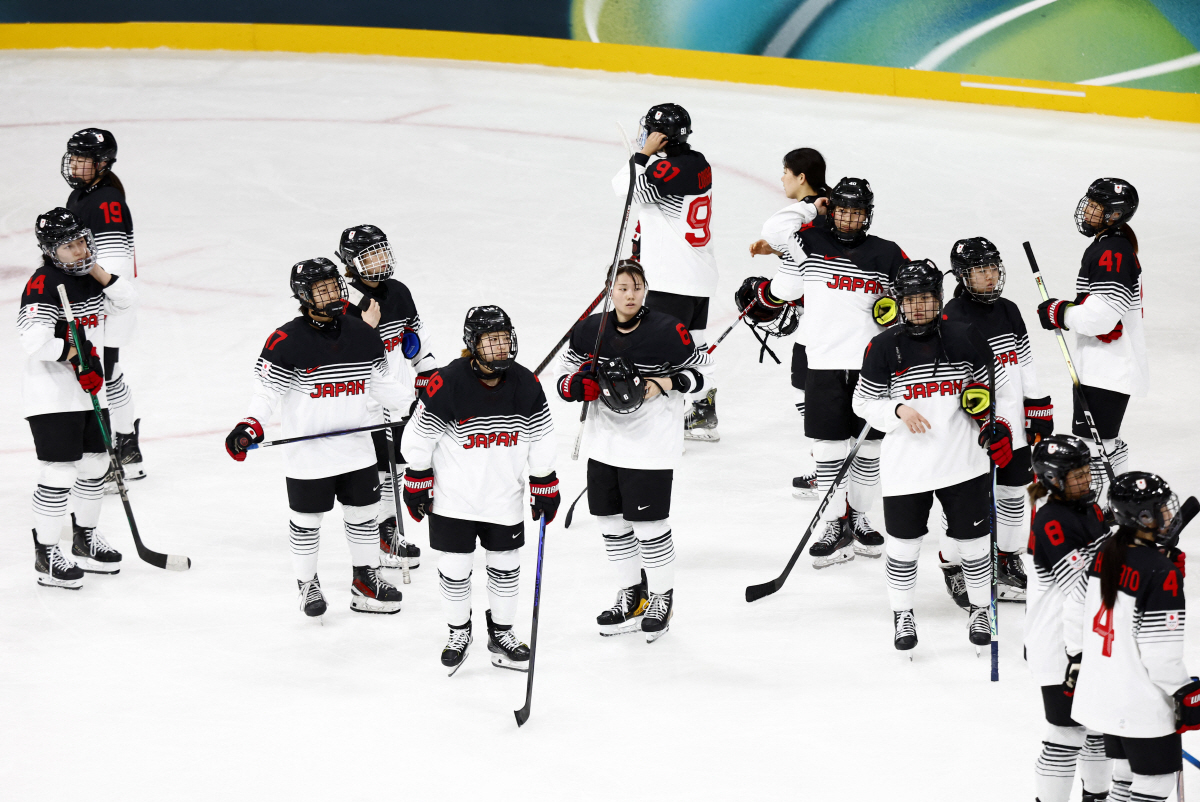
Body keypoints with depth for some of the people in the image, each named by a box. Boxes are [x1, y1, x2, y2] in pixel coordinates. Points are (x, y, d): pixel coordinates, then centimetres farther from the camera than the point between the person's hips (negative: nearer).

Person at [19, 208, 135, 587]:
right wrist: (76, 355, -20)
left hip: (90, 389, 9)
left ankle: (85, 538, 36)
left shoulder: (88, 277, 8)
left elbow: (126, 301, 6)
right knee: (60, 473, -9)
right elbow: (34, 338, -28)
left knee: (95, 465, 18)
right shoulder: (44, 284, -18)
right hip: (52, 395, -9)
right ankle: (46, 556, -1)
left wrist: (100, 274, -7)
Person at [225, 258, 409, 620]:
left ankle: (366, 581, 29)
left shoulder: (362, 335, 3)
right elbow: (267, 392, -13)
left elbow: (381, 382, 14)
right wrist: (250, 426, -26)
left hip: (356, 450, 5)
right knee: (307, 521, 8)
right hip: (307, 453, -5)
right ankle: (307, 583, 27)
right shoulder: (286, 341, -14)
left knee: (363, 513, 13)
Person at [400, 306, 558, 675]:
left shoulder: (526, 385, -8)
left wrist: (545, 487, 6)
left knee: (506, 566, 13)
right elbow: (418, 437, -10)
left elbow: (541, 443, 4)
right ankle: (459, 632, 28)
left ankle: (501, 634, 30)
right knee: (454, 570, 6)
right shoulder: (446, 385, -21)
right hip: (453, 497, -3)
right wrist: (417, 486, -6)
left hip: (504, 498, 3)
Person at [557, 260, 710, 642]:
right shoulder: (589, 331, 0)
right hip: (604, 444, 5)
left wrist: (663, 385, -18)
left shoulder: (669, 331, -12)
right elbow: (567, 368, 10)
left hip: (650, 447, -5)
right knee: (612, 521, 13)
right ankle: (632, 595, 30)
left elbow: (699, 372, -3)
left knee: (650, 525, -1)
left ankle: (662, 597, 19)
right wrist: (574, 385, -12)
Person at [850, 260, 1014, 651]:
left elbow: (995, 385, 9)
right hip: (905, 468, -1)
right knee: (903, 547, 6)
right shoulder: (883, 347, -3)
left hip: (963, 464, 1)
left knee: (974, 543, 8)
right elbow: (864, 403, 1)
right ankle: (902, 615, 25)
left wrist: (997, 427, -2)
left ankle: (980, 611, 28)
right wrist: (898, 411, -16)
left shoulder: (965, 338, -1)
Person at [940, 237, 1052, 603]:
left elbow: (1024, 364, 17)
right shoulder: (953, 318, -14)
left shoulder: (1009, 312, 9)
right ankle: (956, 567, 13)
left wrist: (1039, 408, 14)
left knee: (1014, 494, 13)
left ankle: (1008, 564, 25)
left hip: (1012, 425, 7)